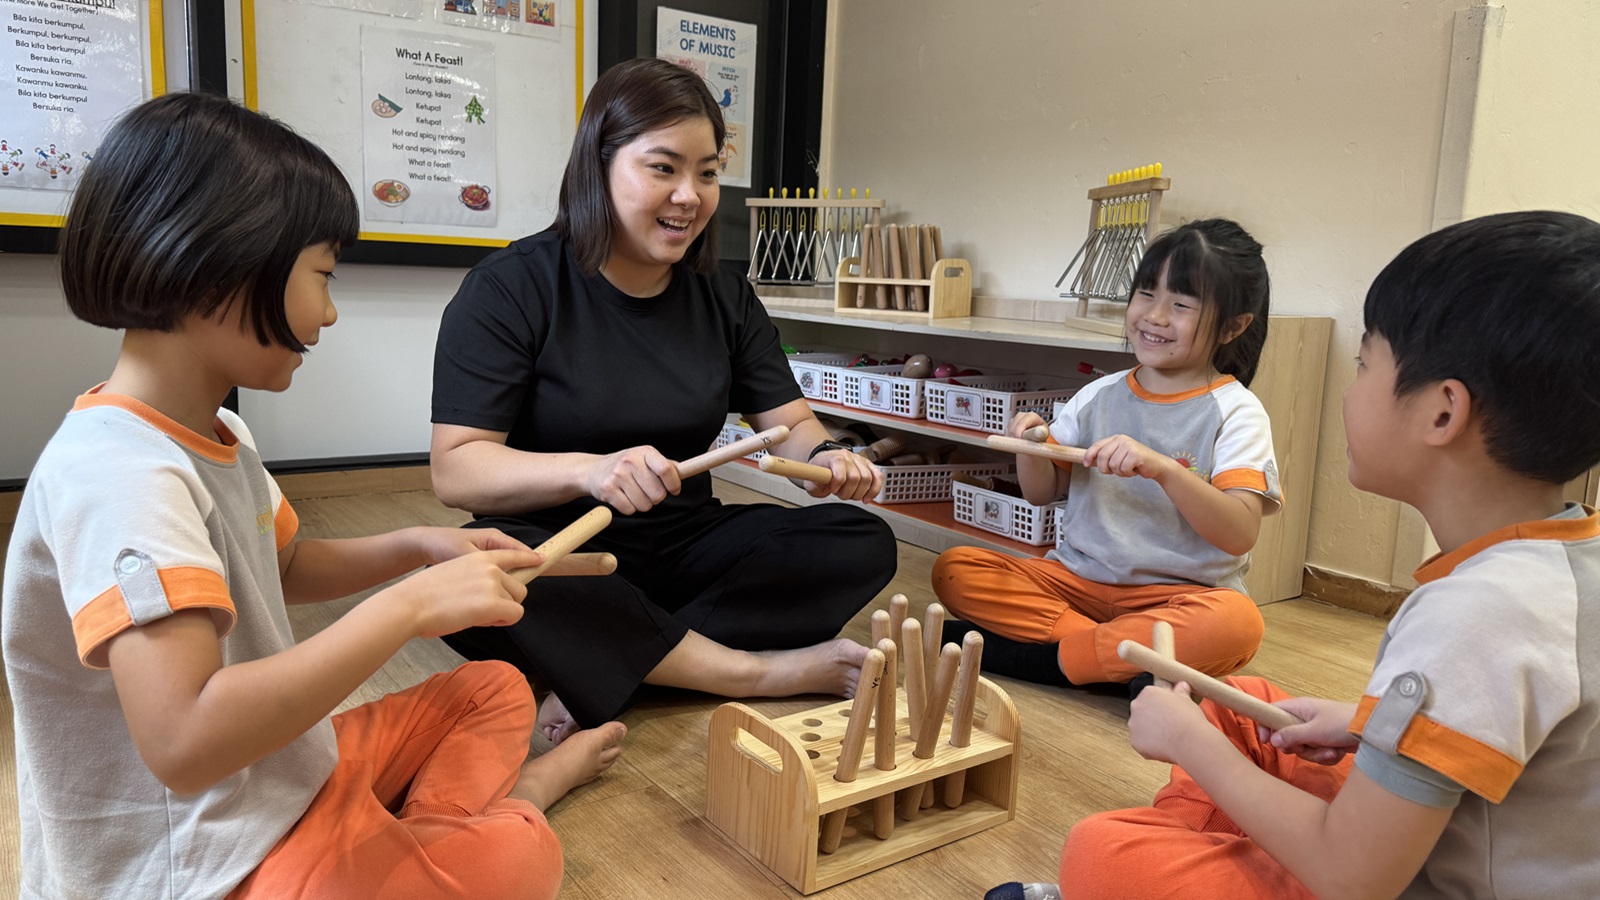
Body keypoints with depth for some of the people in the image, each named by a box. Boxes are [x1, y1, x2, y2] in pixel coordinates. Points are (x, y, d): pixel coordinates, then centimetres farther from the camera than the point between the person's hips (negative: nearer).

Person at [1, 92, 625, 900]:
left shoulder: (214, 435, 3)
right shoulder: (118, 474, -29)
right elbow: (184, 743, -39)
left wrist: (417, 547, 2)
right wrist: (409, 605, -34)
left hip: (282, 770, 10)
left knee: (497, 688, 19)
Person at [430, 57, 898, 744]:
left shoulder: (725, 298, 7)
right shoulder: (509, 288, -9)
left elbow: (789, 422, 7)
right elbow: (455, 470, -16)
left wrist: (827, 457, -18)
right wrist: (588, 471, -35)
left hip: (686, 546, 5)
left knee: (861, 544, -16)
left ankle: (603, 670, -24)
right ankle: (764, 673, -24)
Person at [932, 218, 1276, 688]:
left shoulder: (1235, 412, -4)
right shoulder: (1099, 395, 8)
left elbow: (1240, 534, -16)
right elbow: (1043, 492, 13)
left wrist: (1163, 469, -31)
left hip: (1179, 593, -3)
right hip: (1078, 577, 4)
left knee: (1236, 623, -36)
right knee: (953, 569, -14)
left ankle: (1046, 657, -21)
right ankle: (1134, 657, -18)